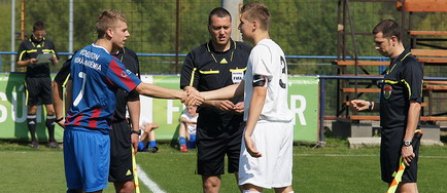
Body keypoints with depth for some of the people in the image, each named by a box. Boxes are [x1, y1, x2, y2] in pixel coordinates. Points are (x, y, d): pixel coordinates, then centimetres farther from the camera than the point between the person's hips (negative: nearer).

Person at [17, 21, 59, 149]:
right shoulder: (25, 44, 4)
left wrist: (53, 59, -6)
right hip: (31, 79, -2)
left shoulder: (49, 44, 13)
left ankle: (51, 138, 5)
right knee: (32, 108, 1)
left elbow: (56, 62, 18)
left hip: (45, 78, 2)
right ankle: (33, 139, 8)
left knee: (51, 109, -3)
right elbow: (19, 62, 5)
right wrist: (29, 62, -14)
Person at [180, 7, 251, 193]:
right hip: (209, 127, 0)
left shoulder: (247, 52, 6)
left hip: (240, 126, 0)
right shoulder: (196, 56, 4)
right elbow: (188, 93, -1)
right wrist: (214, 102, -17)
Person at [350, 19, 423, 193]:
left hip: (402, 137, -10)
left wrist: (407, 143, -23)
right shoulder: (394, 64, 17)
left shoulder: (410, 66, -14)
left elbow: (415, 105, -19)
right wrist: (371, 105, 16)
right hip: (390, 137, 10)